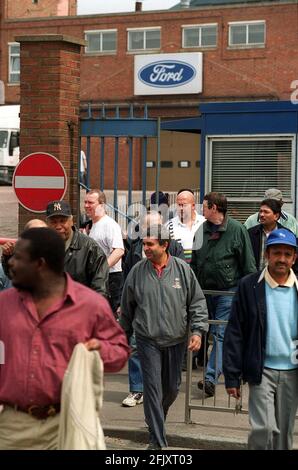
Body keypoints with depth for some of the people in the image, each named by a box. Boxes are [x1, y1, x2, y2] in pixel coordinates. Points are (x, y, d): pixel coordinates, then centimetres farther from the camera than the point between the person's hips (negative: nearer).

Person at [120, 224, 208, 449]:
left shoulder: (182, 269, -4)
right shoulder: (137, 271, -3)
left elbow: (197, 302, 2)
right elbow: (127, 308, 10)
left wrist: (197, 330, -7)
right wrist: (125, 336, 16)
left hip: (175, 340, 1)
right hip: (148, 340, -1)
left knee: (172, 388, 14)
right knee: (153, 387, -5)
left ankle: (157, 418, 43)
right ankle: (157, 440, 1)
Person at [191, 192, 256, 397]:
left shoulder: (237, 229, -7)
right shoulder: (202, 230, 10)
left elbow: (248, 264, -5)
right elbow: (194, 262, 17)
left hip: (229, 290, -6)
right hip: (206, 289, 6)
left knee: (221, 334, -10)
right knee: (215, 333, 11)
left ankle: (211, 378, -15)